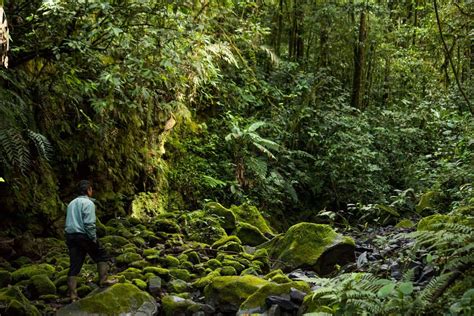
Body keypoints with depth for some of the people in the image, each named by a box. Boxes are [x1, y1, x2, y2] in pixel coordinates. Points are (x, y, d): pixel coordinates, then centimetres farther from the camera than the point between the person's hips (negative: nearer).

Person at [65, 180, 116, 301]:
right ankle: (103, 280, 10)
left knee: (74, 266, 6)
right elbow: (89, 223, -17)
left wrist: (70, 238, 20)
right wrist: (94, 239, -10)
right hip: (83, 235, -7)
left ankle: (72, 295, 5)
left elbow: (68, 222, 19)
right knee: (101, 255, 13)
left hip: (70, 236, 7)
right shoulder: (88, 203, -7)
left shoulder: (72, 203, 19)